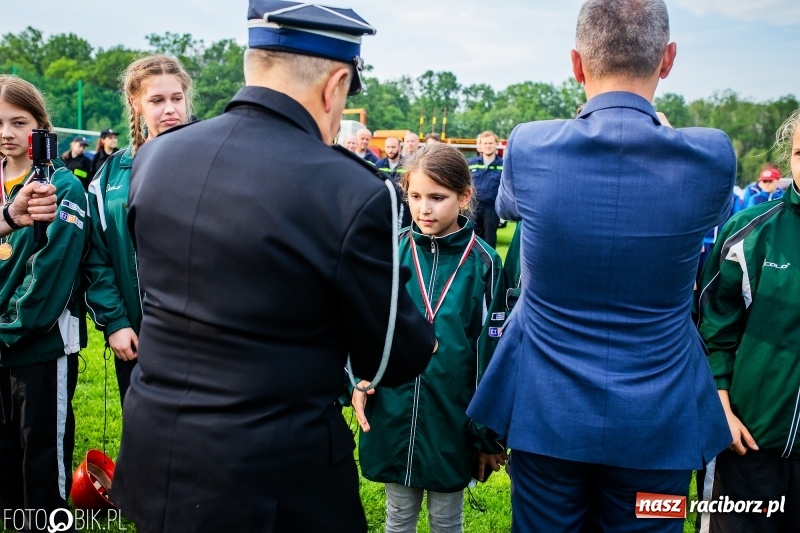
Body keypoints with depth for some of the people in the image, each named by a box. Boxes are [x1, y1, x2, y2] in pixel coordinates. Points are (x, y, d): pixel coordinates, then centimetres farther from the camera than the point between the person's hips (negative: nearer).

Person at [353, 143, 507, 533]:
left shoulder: (483, 263, -9)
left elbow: (492, 353, -5)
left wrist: (491, 435, -3)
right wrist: (359, 378, -11)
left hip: (453, 421, -1)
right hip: (393, 415, 2)